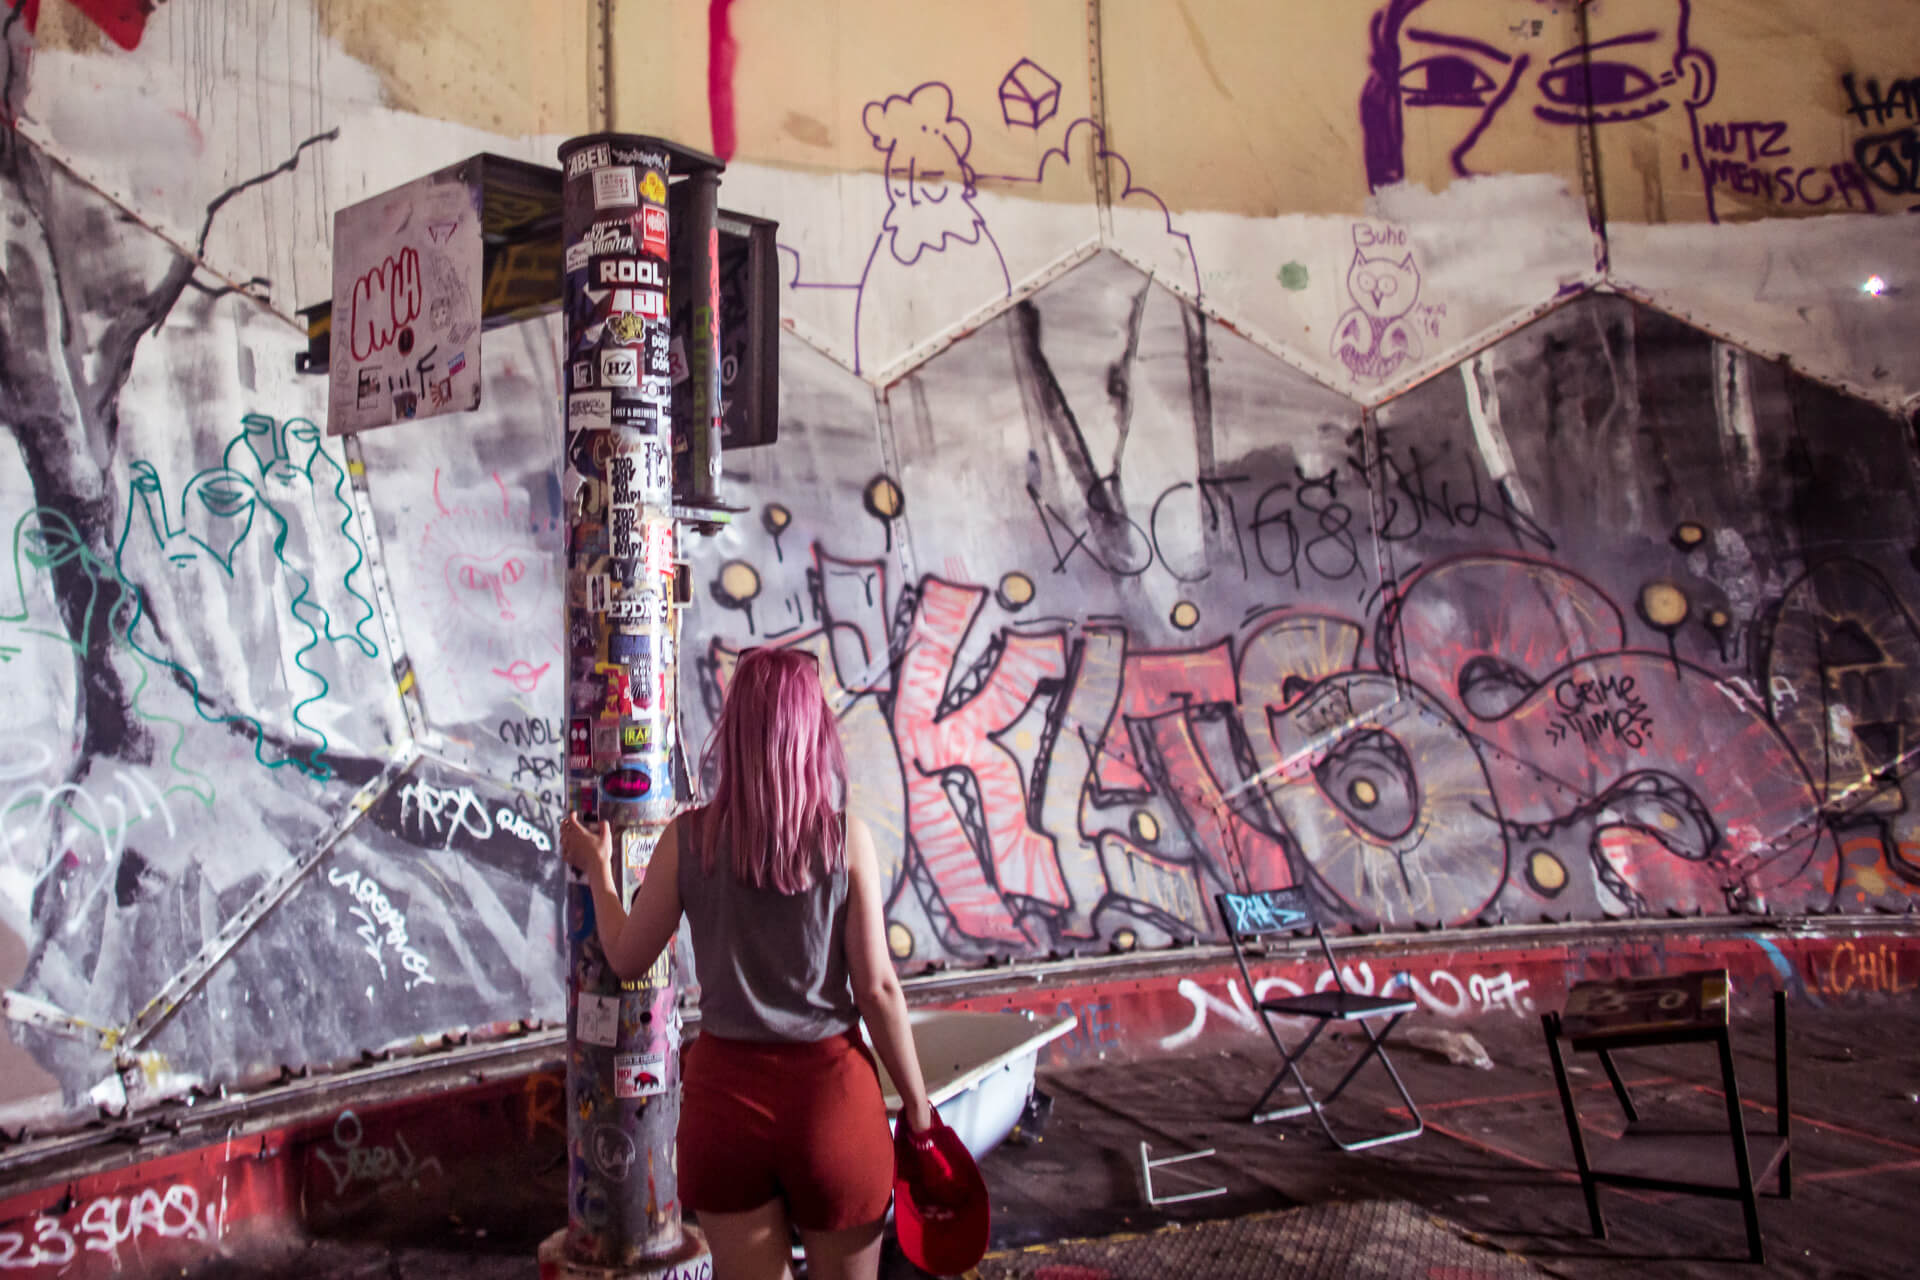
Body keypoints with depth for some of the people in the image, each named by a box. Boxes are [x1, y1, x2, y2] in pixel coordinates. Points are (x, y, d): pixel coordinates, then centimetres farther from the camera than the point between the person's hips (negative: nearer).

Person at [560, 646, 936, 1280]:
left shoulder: (687, 839, -6)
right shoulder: (845, 837, -11)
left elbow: (627, 959, 6)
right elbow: (878, 989, -9)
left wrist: (596, 867, 21)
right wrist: (917, 1103, 3)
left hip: (726, 1087, 2)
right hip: (830, 1085, -1)